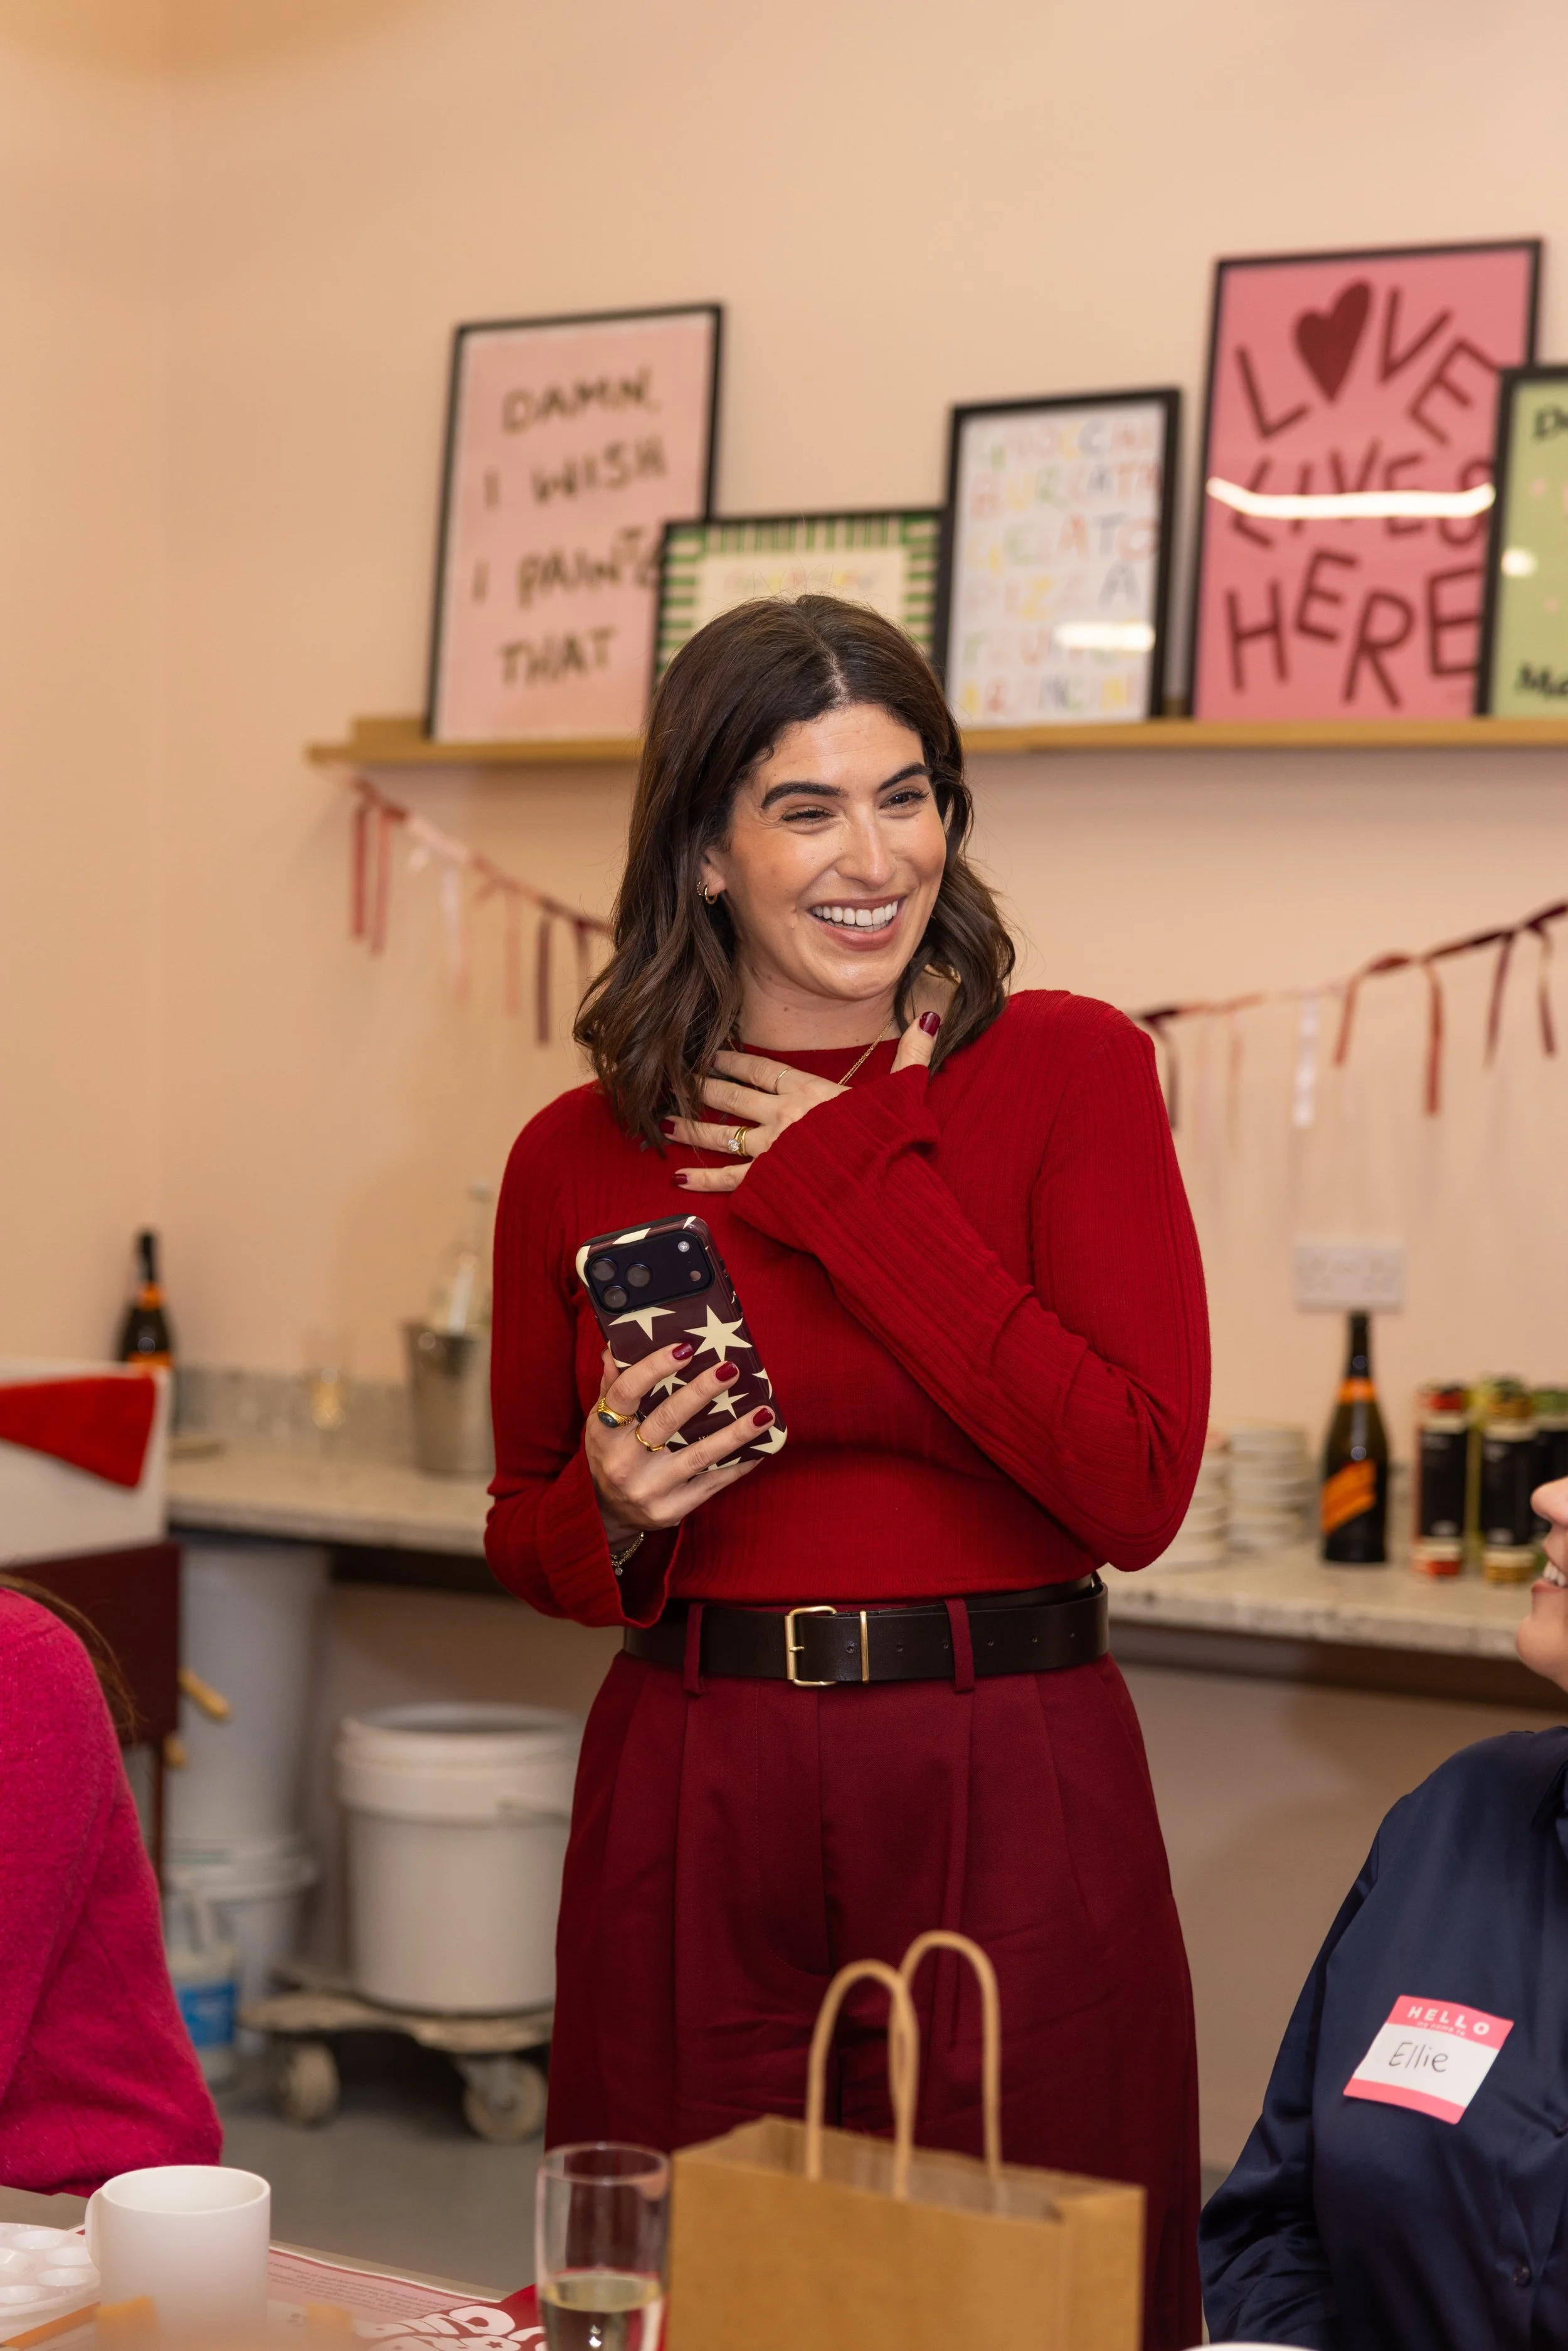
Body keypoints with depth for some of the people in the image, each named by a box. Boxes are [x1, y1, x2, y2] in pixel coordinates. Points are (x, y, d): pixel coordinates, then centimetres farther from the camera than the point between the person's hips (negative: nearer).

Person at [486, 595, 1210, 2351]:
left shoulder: (1068, 1073, -4)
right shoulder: (579, 1160, 2)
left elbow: (1137, 1489, -14)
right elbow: (526, 1535, 14)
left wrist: (859, 1189, -12)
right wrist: (611, 1510, -9)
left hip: (1010, 1806, -2)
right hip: (690, 1818, 2)